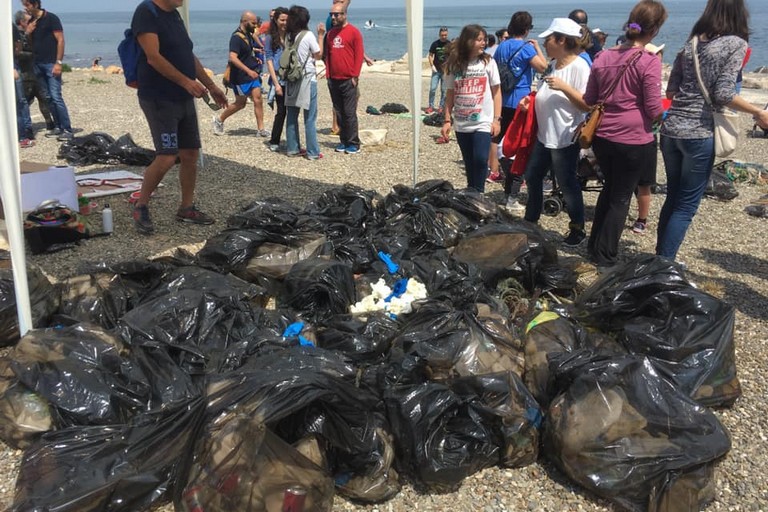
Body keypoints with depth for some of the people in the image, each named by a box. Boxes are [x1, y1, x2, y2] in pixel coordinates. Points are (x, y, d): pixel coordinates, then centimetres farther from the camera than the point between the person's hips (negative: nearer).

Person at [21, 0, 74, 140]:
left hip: (51, 63, -7)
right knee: (48, 97, 7)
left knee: (56, 97, -12)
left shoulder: (51, 18, -6)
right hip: (38, 64, 7)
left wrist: (58, 62, -17)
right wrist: (27, 33, -2)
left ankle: (67, 130, -11)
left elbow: (60, 40, -10)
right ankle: (58, 127, 12)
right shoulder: (30, 22, 13)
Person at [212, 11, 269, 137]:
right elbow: (233, 58, -29)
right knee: (240, 103, 5)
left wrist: (256, 58, 10)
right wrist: (249, 71, -34)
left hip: (252, 74, 8)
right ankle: (219, 119, 25)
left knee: (258, 99, -2)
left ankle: (260, 129, 1)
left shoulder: (249, 35, 10)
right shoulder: (236, 37, -18)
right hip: (241, 77, -8)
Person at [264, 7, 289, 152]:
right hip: (279, 80, -3)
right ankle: (274, 142, 10)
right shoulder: (270, 38, 1)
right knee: (281, 111, -2)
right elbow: (269, 61, -3)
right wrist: (276, 83, -10)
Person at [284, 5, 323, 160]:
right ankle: (312, 152, -1)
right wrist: (321, 35, 7)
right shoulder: (308, 35, -9)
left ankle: (293, 148, 15)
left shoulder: (288, 36, 5)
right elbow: (318, 54, 0)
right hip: (307, 79, -6)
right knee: (310, 118, -3)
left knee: (291, 116, 10)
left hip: (292, 79, 6)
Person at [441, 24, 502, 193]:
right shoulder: (454, 65, 4)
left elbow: (496, 92, 1)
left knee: (480, 160, -17)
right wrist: (447, 120, 3)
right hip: (461, 124, 2)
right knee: (469, 164, 11)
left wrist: (497, 119, -5)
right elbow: (450, 95, 8)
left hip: (483, 123, -2)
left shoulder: (488, 62, 0)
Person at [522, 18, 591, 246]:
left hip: (565, 139, -9)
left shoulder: (579, 66, -15)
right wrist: (529, 102, 4)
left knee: (567, 184, 0)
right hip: (544, 135, 9)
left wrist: (564, 87, -30)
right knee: (532, 177, 17)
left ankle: (578, 229, 16)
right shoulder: (552, 65, 9)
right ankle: (530, 221, 35)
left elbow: (587, 105, -21)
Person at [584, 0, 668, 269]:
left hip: (602, 136, 6)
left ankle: (594, 247, 33)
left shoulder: (603, 57, 4)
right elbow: (654, 110, -12)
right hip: (634, 140, -6)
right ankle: (605, 256, 16)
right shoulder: (649, 61, -13)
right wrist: (667, 110, 8)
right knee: (621, 197, 8)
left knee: (609, 188, 24)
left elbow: (589, 100, 11)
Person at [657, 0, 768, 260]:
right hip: (699, 134, -6)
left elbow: (671, 91, 12)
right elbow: (723, 94, -14)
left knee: (673, 197, 17)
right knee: (686, 205, 2)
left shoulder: (690, 43, 12)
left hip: (670, 129, 6)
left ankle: (660, 259, 23)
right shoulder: (736, 43, -5)